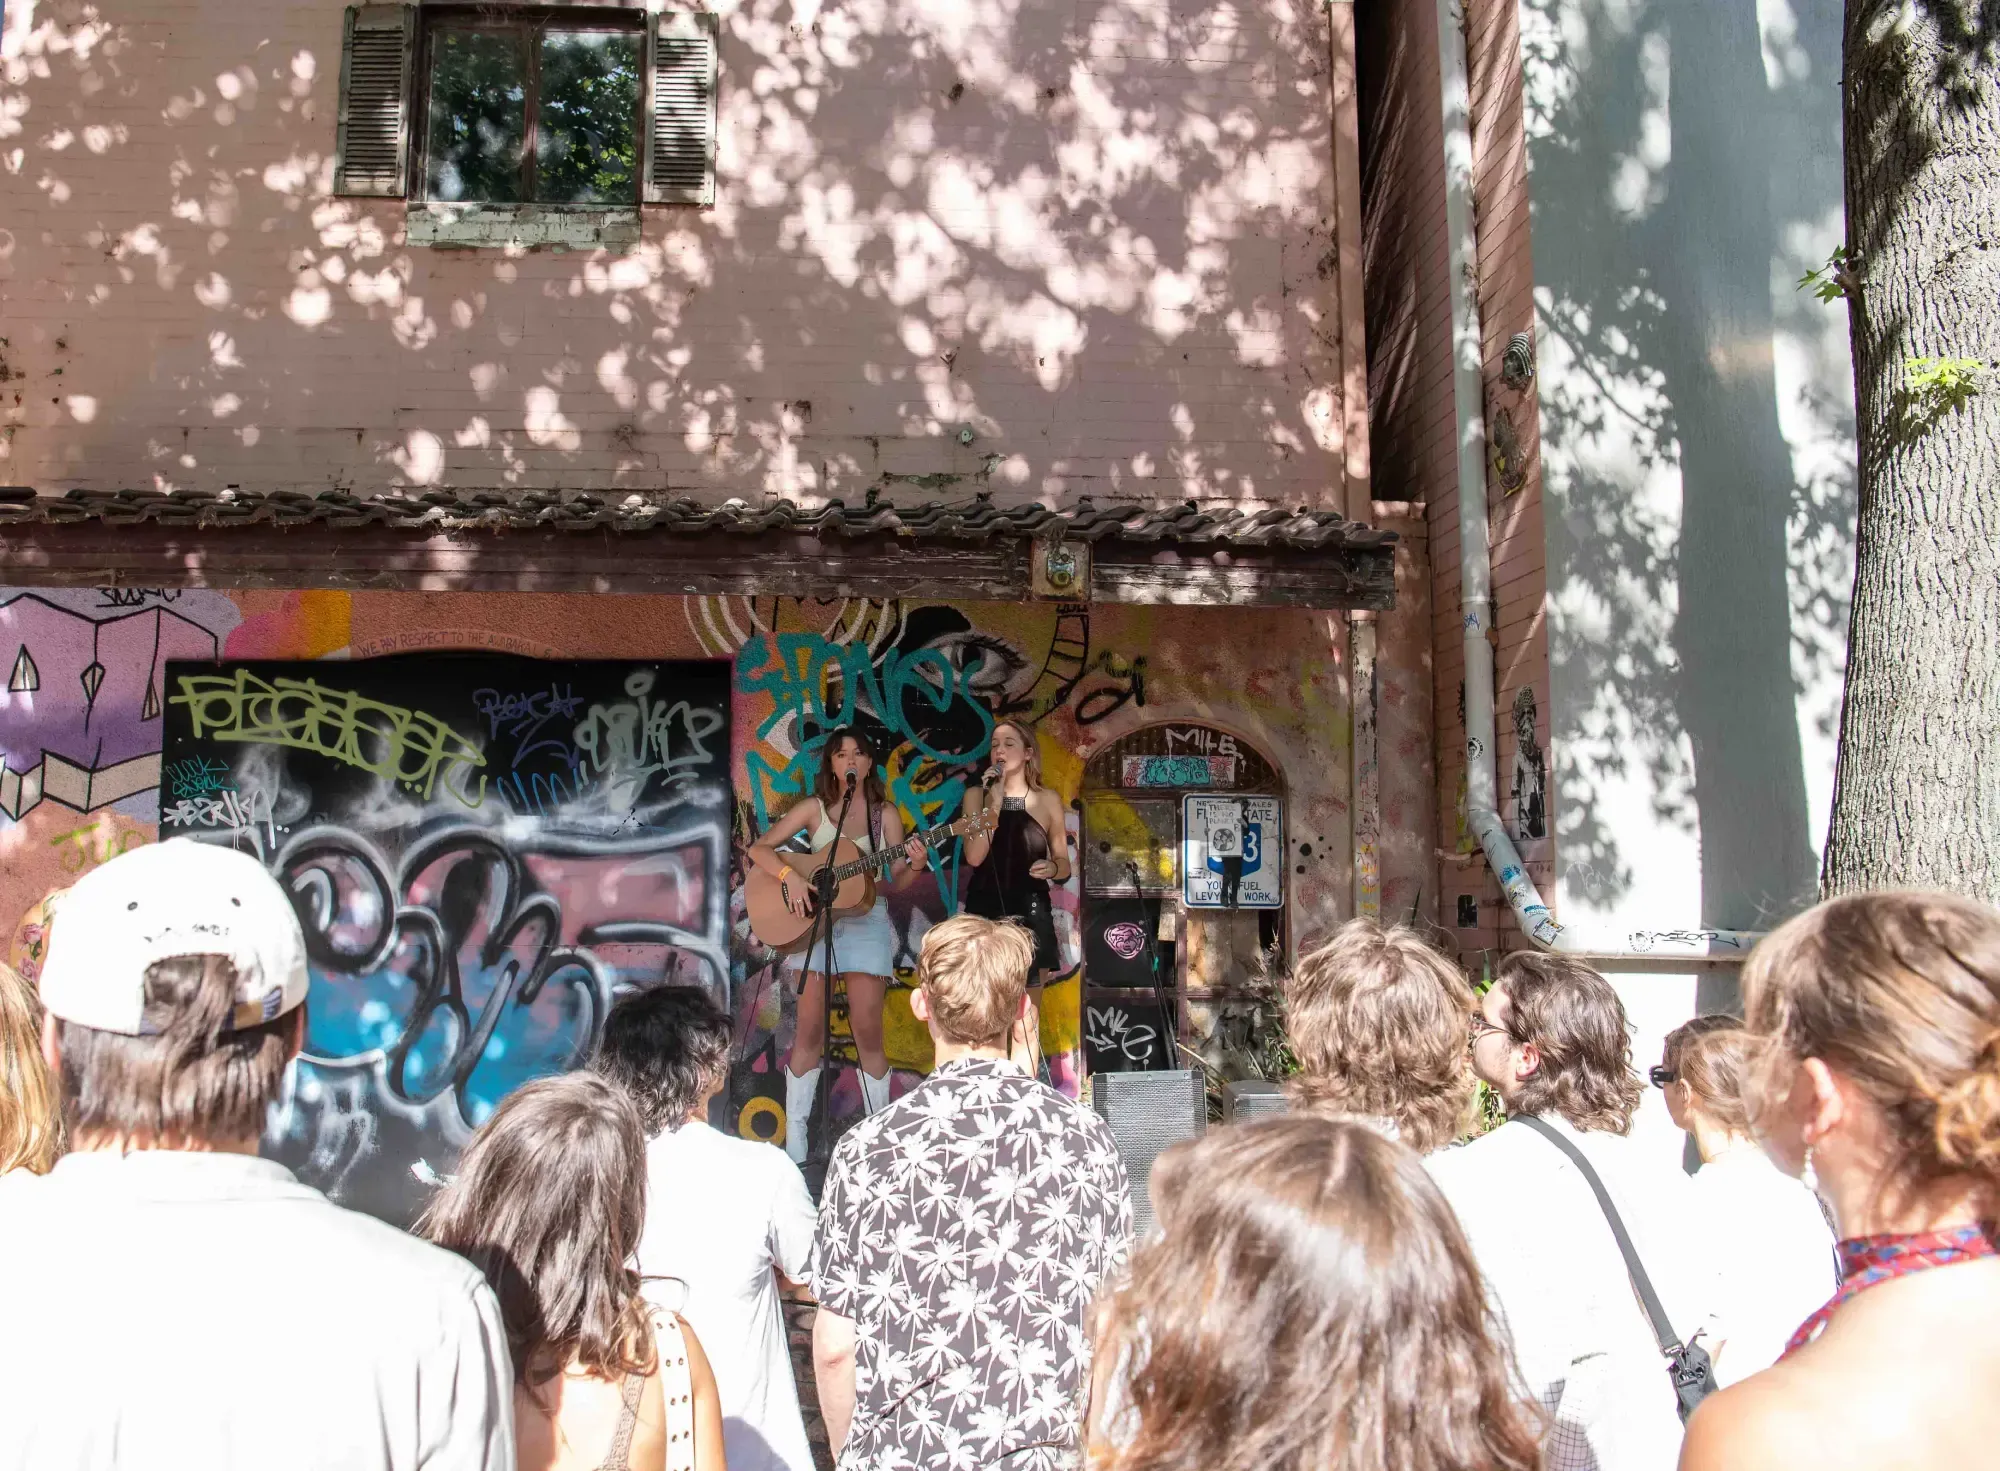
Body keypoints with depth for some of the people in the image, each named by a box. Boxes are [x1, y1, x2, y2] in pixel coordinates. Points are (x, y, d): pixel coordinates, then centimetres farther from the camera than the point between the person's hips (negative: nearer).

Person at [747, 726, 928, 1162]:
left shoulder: (885, 813, 6)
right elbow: (758, 848, 0)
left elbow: (897, 875, 2)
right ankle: (794, 1138, 4)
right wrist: (789, 876, -16)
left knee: (867, 1030, -4)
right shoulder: (814, 808, 3)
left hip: (866, 918, 0)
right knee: (809, 1029, -2)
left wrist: (912, 865, -20)